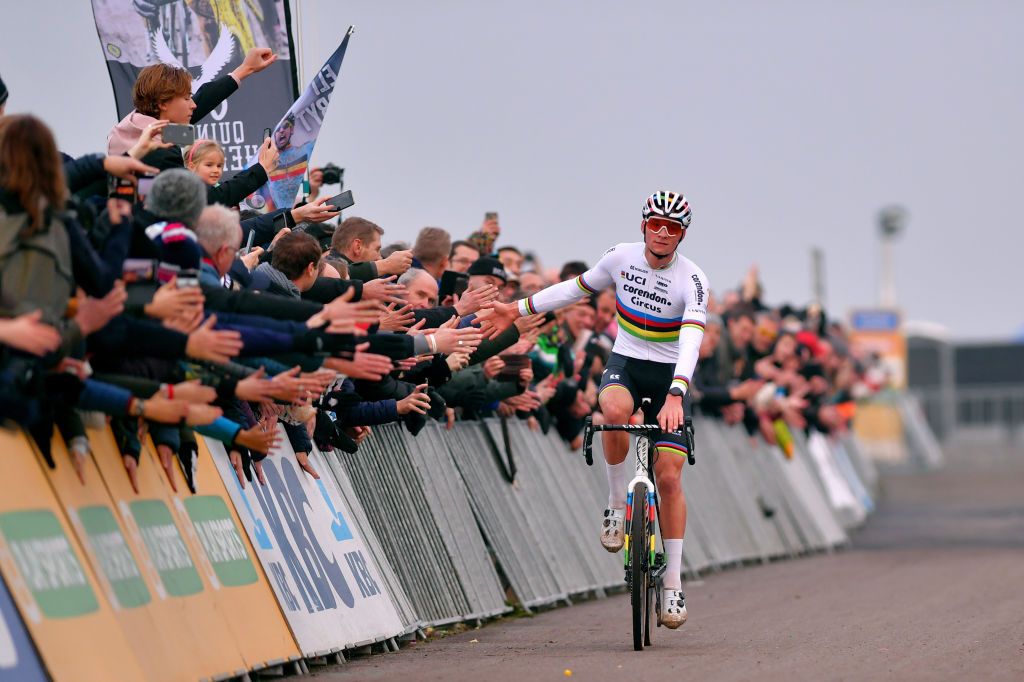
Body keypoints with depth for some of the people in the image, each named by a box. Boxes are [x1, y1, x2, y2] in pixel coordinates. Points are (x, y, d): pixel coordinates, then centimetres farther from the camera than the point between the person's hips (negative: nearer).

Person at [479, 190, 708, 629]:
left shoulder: (692, 280, -16)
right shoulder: (622, 257, -6)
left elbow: (691, 341, -30)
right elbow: (579, 287, 12)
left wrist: (675, 395, -45)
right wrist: (518, 310, 10)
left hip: (668, 376, -1)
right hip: (624, 363, 1)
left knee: (668, 476, -9)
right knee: (614, 410, -37)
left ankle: (673, 582, -1)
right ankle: (617, 503, -16)